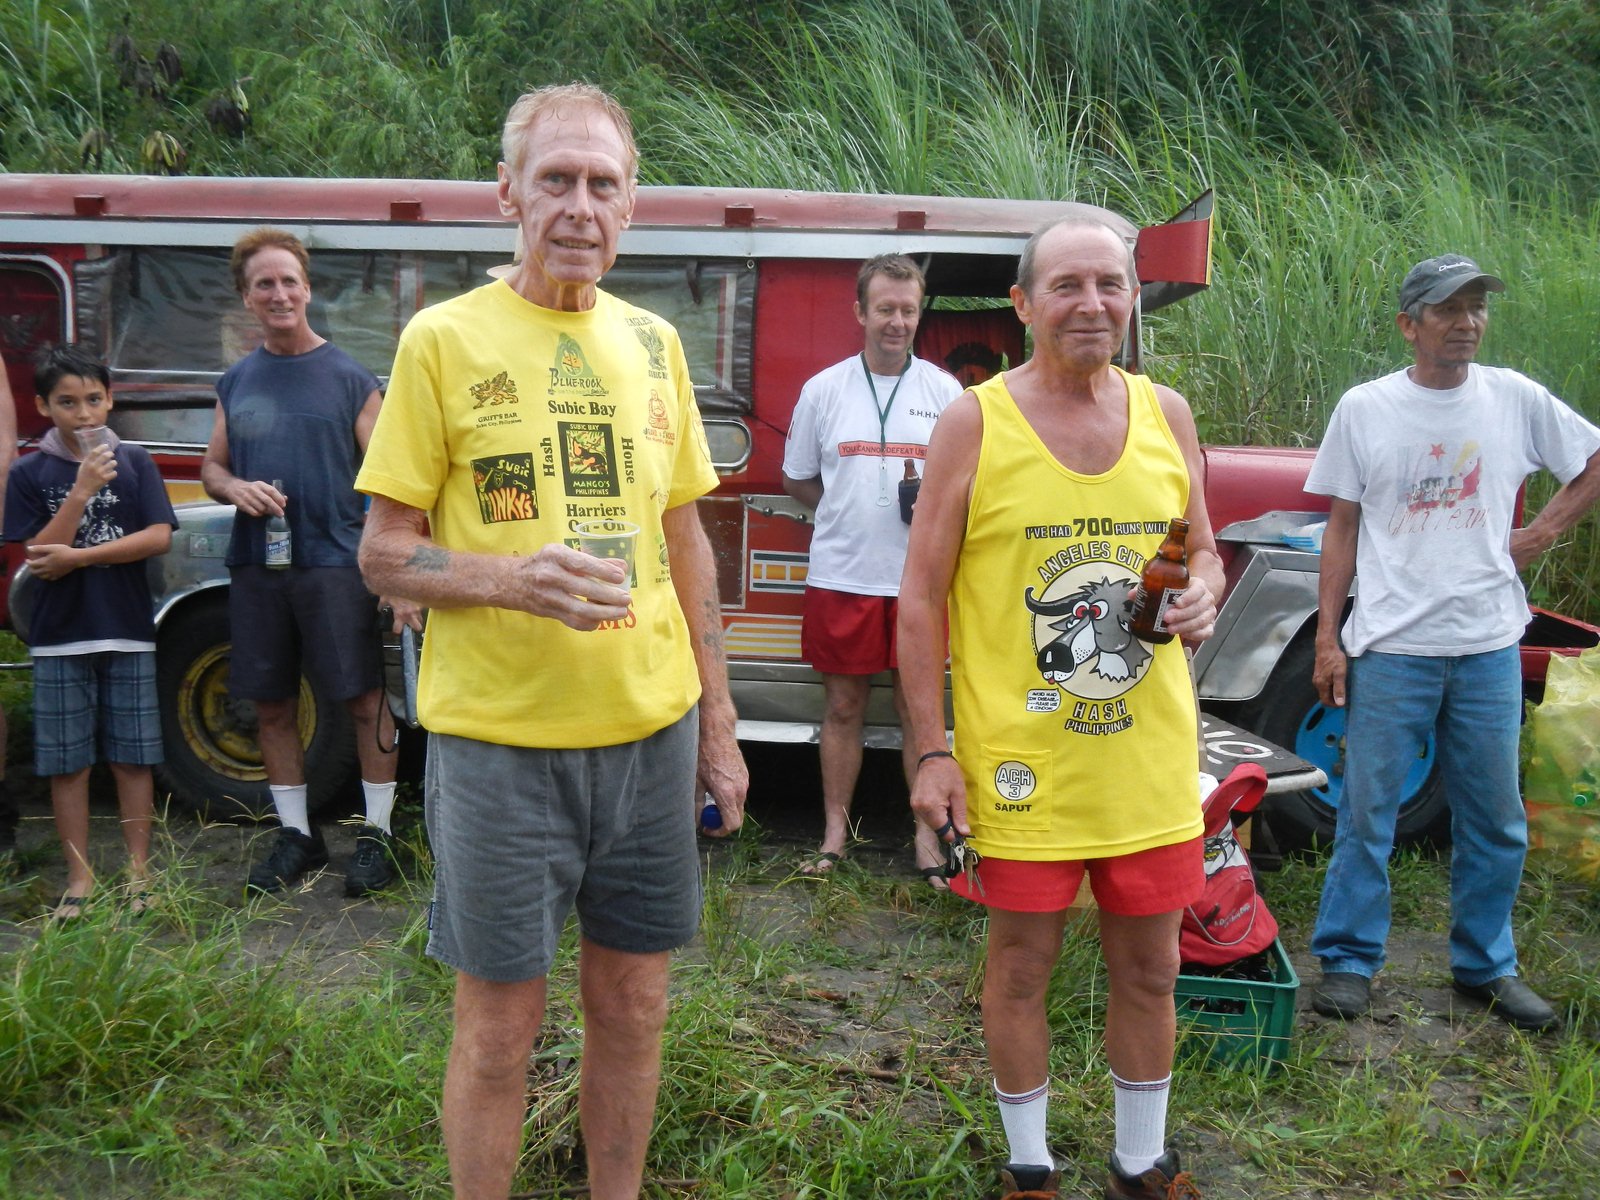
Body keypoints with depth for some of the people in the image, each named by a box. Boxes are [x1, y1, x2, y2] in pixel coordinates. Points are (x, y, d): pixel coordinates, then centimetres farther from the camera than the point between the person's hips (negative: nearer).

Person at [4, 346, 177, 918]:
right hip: (60, 637, 0)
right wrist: (81, 491, -18)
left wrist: (77, 556, -14)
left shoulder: (134, 461, 1)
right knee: (67, 762, 6)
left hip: (128, 633, 0)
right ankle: (79, 877, 17)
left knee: (132, 756, 6)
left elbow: (158, 538, -8)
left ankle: (138, 872, 16)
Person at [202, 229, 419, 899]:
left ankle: (377, 832, 12)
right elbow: (211, 469, 19)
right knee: (273, 705, 10)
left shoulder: (350, 379, 0)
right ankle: (295, 834, 23)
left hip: (336, 565, -4)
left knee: (365, 697, -1)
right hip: (256, 568, 4)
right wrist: (235, 487, -7)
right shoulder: (235, 383, 12)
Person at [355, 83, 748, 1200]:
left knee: (633, 1005, 15)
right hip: (499, 739, -4)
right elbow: (385, 553, -4)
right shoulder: (444, 338, -5)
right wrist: (512, 580, -24)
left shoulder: (653, 342, 8)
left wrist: (717, 718, 12)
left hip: (651, 730, 4)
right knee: (500, 1024, 7)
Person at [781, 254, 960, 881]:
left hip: (919, 578, 0)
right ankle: (835, 830, 20)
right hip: (841, 576, 0)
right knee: (842, 706, 8)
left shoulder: (944, 390, 5)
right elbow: (796, 479, 12)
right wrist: (848, 511, 0)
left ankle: (927, 833, 18)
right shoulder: (823, 389, 5)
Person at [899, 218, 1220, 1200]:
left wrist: (1203, 597, -8)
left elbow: (1203, 551, 17)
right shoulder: (974, 424, -6)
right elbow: (921, 595, -5)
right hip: (1021, 762, -3)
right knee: (1022, 966, 11)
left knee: (1149, 969, 15)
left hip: (1150, 757, 4)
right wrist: (932, 751, -10)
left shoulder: (1167, 415, 5)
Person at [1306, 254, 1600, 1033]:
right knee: (1367, 809, 3)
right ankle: (1347, 961, 17)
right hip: (1389, 647, -2)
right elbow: (1342, 528, 2)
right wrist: (1327, 637, -2)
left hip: (1488, 647, 2)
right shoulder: (1363, 409, -1)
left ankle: (1486, 965, 27)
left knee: (1495, 817, 11)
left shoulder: (1514, 398, 3)